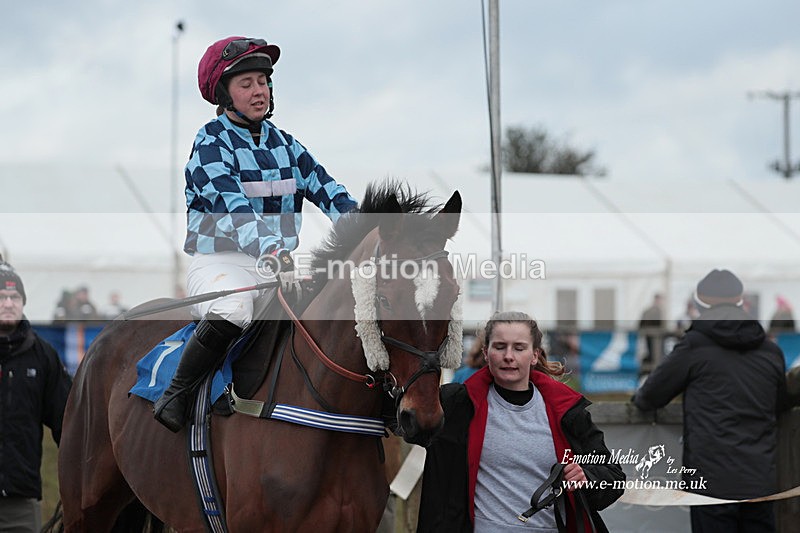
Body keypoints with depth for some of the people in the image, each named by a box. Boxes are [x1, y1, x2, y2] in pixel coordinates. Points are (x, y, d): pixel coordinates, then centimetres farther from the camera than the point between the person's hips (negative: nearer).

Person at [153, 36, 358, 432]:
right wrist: (269, 250, -39)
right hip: (218, 261, -6)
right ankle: (176, 395, -20)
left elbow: (327, 192, 6)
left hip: (279, 262, 6)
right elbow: (232, 206, -22)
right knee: (231, 311, -38)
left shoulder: (284, 143, 15)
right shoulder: (211, 143, -5)